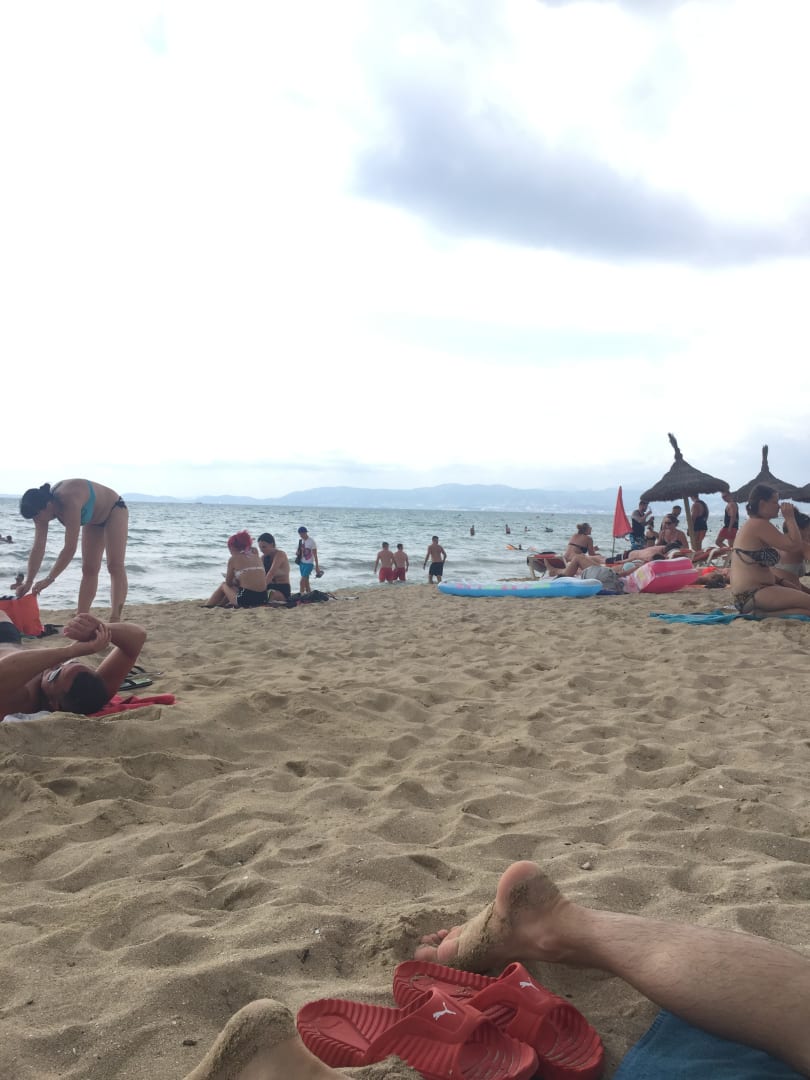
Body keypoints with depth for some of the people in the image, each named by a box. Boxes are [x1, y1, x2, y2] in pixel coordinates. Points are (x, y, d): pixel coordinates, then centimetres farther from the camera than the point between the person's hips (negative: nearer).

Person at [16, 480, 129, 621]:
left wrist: (49, 579, -39)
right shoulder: (43, 505, -18)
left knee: (115, 565, -17)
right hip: (93, 521, 8)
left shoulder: (69, 501, -41)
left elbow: (70, 548, -42)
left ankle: (115, 620, -23)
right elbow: (38, 548, -16)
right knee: (89, 570, 4)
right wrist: (28, 582, -20)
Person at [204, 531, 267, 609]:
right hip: (263, 599, 5)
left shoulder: (233, 559, 1)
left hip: (246, 599, -5)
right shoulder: (256, 555, 15)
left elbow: (229, 583, 11)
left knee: (223, 585, 25)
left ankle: (207, 606, 36)